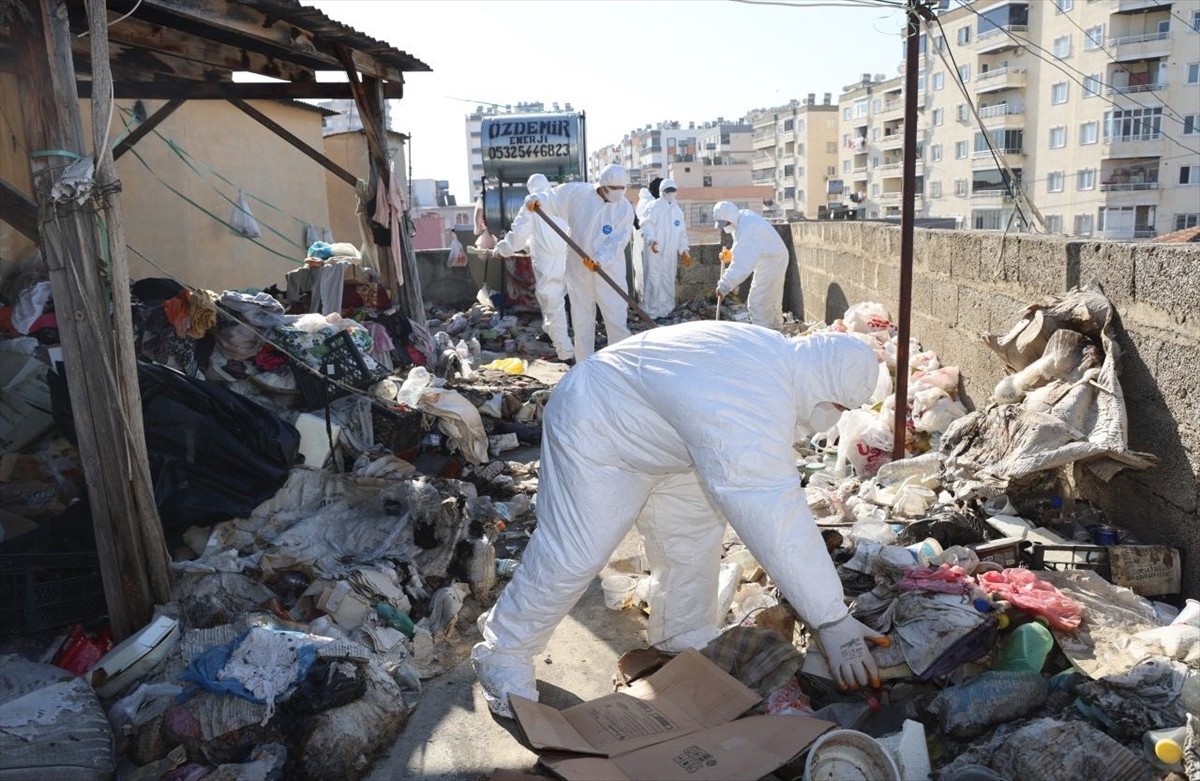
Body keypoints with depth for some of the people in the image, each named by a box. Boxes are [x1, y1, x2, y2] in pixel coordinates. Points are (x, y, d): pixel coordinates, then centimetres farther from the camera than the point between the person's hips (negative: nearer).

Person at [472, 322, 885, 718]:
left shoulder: (780, 351, -9)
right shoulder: (746, 416, -39)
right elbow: (778, 522, -41)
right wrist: (832, 622, -37)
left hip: (658, 438, 10)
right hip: (595, 432, -10)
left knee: (693, 541, 10)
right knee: (571, 557, -7)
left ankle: (686, 650, 27)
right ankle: (503, 656, 13)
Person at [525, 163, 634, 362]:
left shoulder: (625, 209, -8)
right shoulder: (577, 193, -5)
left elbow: (617, 242, -16)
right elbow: (552, 196, 4)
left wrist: (601, 259, -33)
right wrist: (536, 198, -18)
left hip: (609, 273, -2)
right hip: (578, 271, 2)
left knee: (618, 323, -4)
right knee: (582, 323, 12)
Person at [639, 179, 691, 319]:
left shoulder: (678, 210, 16)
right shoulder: (654, 206, -4)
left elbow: (682, 231, 21)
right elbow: (646, 225, -13)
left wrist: (684, 249, 15)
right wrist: (650, 240, -29)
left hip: (670, 252, 7)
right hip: (655, 250, -7)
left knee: (668, 280, 12)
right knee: (654, 280, -9)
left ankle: (665, 308, 23)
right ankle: (651, 311, -3)